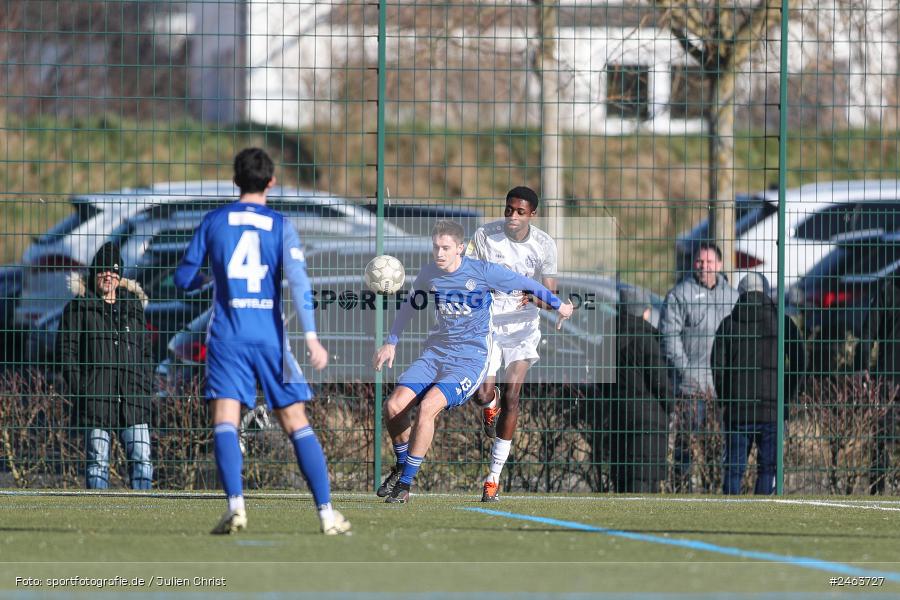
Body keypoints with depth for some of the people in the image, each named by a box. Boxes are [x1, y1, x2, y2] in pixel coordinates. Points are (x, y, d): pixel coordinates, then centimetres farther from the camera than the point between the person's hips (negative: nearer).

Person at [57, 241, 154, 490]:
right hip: (96, 395, -3)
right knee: (97, 459, -3)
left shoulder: (133, 308, 19)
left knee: (141, 457, -8)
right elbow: (66, 349, 3)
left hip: (132, 394, 3)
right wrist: (78, 389, -6)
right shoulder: (79, 308, 8)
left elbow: (146, 353, 22)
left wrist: (145, 389, 10)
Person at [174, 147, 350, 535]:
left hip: (227, 336, -1)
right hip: (271, 338, 1)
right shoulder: (280, 225, 4)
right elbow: (297, 280, -8)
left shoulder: (214, 222, 6)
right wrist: (311, 337, -13)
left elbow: (184, 278, 10)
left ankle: (235, 504, -29)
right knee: (297, 424, 6)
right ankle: (327, 513, 2)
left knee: (225, 422, -8)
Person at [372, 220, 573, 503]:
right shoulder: (429, 273, 3)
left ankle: (404, 483, -17)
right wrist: (391, 343, 18)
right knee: (394, 406, -16)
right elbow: (409, 306, 23)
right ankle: (401, 466, 12)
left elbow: (525, 284, 4)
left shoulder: (482, 272, -11)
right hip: (435, 352, 5)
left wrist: (558, 304, 17)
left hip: (471, 356, -5)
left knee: (427, 407, -28)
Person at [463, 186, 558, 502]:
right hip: (487, 321, 0)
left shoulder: (544, 245, -6)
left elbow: (551, 296, -5)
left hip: (522, 325, 0)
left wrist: (536, 297, -28)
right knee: (484, 393, -15)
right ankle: (490, 404, 28)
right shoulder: (485, 236, -8)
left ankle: (494, 477, -4)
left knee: (511, 395, -10)